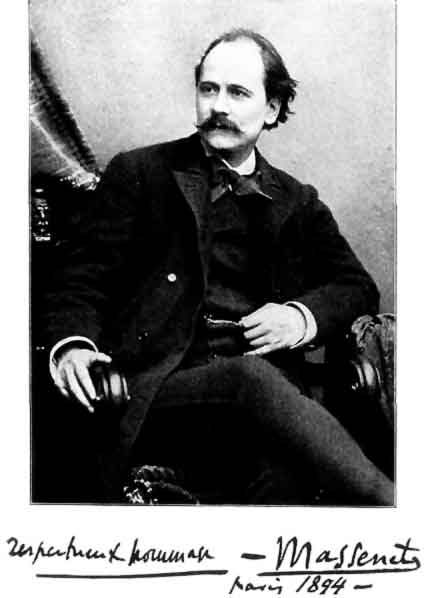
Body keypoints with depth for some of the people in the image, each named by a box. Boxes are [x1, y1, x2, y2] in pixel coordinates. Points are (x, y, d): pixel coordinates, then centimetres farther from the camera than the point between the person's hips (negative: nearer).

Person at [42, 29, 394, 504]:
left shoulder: (298, 203, 23)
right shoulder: (138, 173, 15)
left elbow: (356, 286, 18)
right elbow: (86, 278, 9)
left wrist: (304, 316, -5)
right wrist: (72, 343, -14)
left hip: (270, 382, 3)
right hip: (156, 385, -2)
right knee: (250, 376, -35)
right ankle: (387, 500, -39)